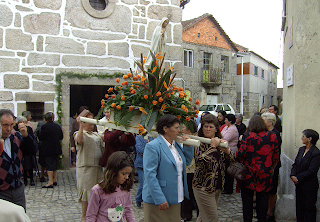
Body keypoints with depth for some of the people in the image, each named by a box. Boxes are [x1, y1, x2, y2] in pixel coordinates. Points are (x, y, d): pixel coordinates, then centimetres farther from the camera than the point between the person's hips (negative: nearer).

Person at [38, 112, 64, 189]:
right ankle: (55, 180, 24)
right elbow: (61, 137, 11)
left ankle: (50, 182, -5)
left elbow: (40, 137, -9)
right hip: (57, 149, 6)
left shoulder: (45, 127, -14)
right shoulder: (58, 126, 3)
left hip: (48, 149, -6)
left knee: (49, 166, -3)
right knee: (55, 165, 16)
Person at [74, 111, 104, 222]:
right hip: (86, 167, -7)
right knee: (87, 191, 0)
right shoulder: (79, 134, -3)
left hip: (97, 167, 7)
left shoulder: (96, 134, 19)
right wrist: (81, 126, -33)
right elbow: (79, 140, -26)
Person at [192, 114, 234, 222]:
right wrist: (213, 146, -27)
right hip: (203, 186, -6)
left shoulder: (219, 142, 8)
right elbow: (200, 160, -30)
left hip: (218, 185, 6)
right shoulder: (199, 143, -12)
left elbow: (232, 158, 3)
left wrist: (226, 150, -16)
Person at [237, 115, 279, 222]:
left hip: (249, 172, -2)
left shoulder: (247, 136, -12)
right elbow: (276, 155, 4)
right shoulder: (272, 136, -3)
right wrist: (271, 168, 17)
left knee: (247, 198, 12)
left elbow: (241, 154, -14)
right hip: (266, 173, 2)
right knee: (263, 197, 14)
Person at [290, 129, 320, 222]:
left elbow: (311, 171, -19)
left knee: (309, 208, 6)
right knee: (299, 206, 16)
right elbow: (295, 164, 6)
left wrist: (298, 178, -17)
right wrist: (292, 175, -10)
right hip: (299, 184, 7)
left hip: (309, 186, -7)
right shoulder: (301, 149, 6)